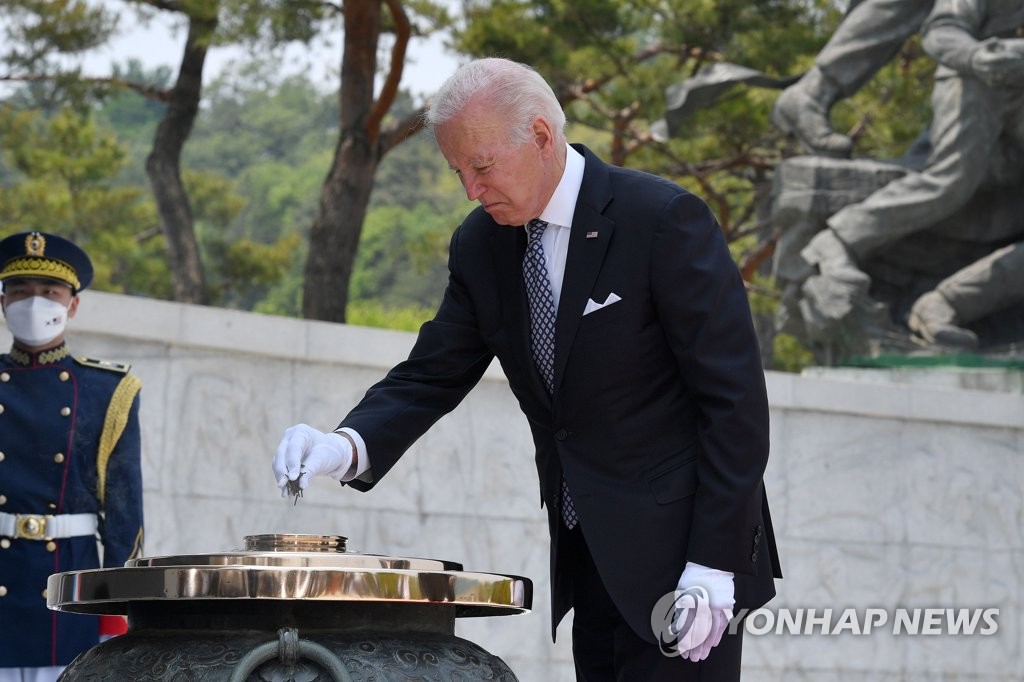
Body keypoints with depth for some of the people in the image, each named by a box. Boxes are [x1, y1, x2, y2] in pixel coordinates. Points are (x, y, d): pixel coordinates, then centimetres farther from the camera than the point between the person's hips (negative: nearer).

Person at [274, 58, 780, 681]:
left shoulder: (663, 220, -15)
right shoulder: (482, 244, 5)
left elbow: (735, 399, -15)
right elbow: (433, 376, 6)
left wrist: (712, 566, -19)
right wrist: (350, 446, -15)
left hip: (678, 551, -6)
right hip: (586, 555, 6)